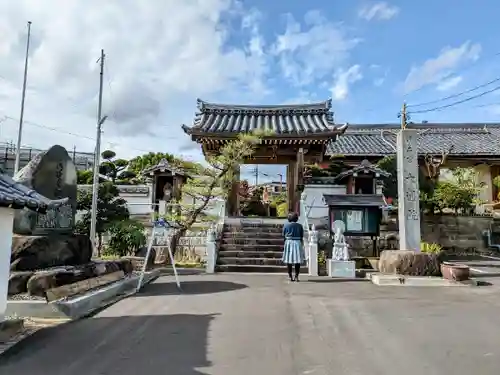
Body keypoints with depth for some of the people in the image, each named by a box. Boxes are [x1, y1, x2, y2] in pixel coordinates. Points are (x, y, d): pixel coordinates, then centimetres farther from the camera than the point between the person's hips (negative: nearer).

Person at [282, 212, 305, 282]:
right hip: (297, 243, 0)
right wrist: (302, 244, 13)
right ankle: (296, 276, 4)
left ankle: (290, 276, 9)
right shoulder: (299, 226, 0)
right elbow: (302, 237, 3)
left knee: (289, 260, 8)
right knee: (297, 261, 7)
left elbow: (283, 235, 0)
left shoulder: (286, 225, -2)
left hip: (288, 243, 0)